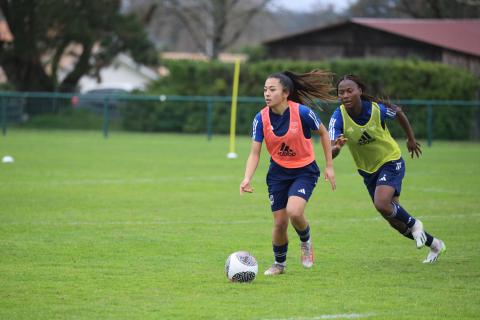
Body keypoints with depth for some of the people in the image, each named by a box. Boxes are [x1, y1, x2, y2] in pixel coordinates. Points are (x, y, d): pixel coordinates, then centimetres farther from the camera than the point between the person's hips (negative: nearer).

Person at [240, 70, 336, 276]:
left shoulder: (302, 112, -19)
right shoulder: (261, 118, -11)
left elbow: (323, 133, -2)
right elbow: (255, 153, -9)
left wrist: (329, 166, -1)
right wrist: (247, 178, -25)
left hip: (304, 171, -3)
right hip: (278, 172, 3)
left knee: (294, 212, -26)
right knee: (279, 222, 2)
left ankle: (306, 241, 9)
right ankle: (279, 264, 28)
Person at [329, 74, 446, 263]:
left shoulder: (377, 109, -24)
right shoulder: (338, 118, -21)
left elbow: (399, 113, 1)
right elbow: (330, 153, -31)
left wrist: (411, 138, 12)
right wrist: (336, 148, -55)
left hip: (390, 162, -4)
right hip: (367, 170, 4)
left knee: (382, 204, -28)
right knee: (394, 220, 12)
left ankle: (414, 224, 3)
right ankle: (434, 244, 33)